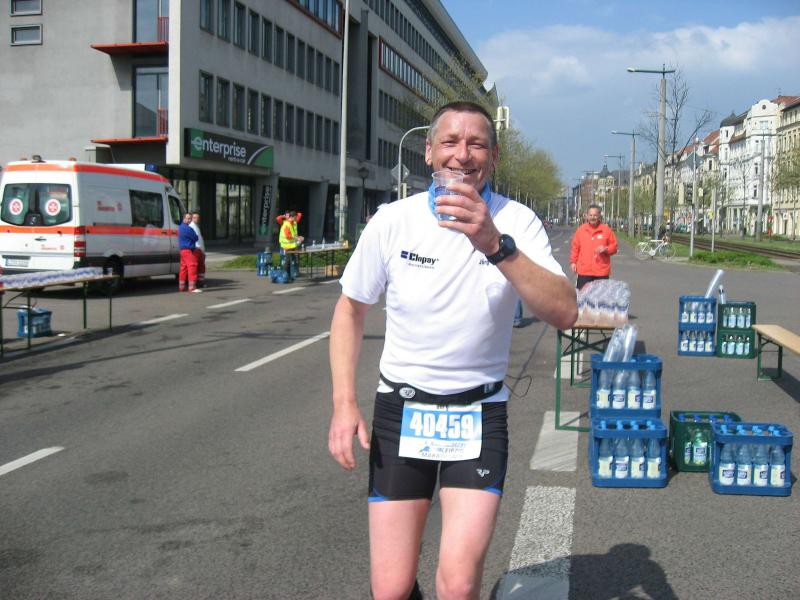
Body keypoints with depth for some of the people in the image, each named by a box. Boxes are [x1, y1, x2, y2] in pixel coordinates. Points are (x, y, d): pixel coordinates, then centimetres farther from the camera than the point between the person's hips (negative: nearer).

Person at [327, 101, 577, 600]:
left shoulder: (516, 222, -9)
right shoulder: (393, 222, -7)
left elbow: (565, 313, -24)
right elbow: (351, 310, 6)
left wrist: (496, 245, -36)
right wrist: (344, 404, -3)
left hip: (479, 414, 0)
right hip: (401, 409, 1)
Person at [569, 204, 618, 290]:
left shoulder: (606, 229, 2)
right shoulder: (580, 230, 5)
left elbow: (614, 246, 5)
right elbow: (575, 247, 9)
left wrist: (606, 249, -14)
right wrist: (573, 262, 6)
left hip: (602, 271, 0)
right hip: (584, 271, 1)